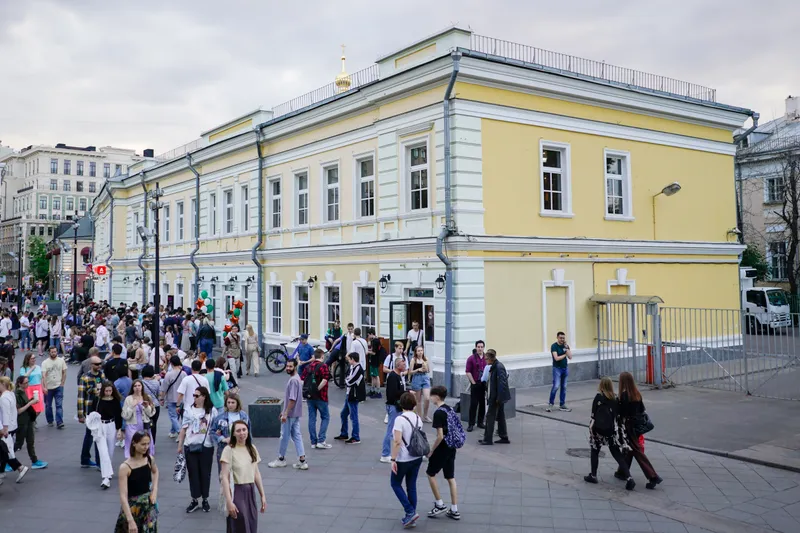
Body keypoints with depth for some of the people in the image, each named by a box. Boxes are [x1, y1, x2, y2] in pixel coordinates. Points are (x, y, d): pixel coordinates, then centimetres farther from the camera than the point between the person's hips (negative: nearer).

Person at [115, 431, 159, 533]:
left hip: (148, 504, 3)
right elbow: (123, 496, -22)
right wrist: (130, 520, -29)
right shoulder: (125, 467, -18)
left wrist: (155, 490, 6)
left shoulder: (149, 459, -3)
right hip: (132, 506, -3)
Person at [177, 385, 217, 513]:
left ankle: (205, 500, 21)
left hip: (206, 446, -1)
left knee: (205, 473, 7)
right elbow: (184, 428, 6)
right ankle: (194, 500, 18)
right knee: (193, 472, 6)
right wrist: (180, 445, 7)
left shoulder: (212, 410, -2)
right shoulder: (189, 410, 1)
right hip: (190, 445, 1)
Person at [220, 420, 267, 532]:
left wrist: (263, 495, 8)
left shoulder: (252, 448, 6)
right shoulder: (229, 450, -12)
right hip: (237, 492, -5)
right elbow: (225, 477, -14)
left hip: (251, 492, 5)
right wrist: (229, 501, -20)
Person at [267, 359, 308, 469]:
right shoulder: (295, 378, 12)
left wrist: (286, 413, -21)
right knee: (296, 435, 8)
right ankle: (302, 460, 7)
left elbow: (292, 399, -22)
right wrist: (284, 411, 22)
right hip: (295, 413, 9)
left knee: (285, 436, 4)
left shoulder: (293, 380, -19)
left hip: (290, 414, -9)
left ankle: (281, 459, 18)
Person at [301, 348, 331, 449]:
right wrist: (317, 389, -14)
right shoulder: (323, 366, -11)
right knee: (325, 417, 6)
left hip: (309, 397, 5)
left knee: (312, 418, 10)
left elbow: (302, 380, 2)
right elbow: (325, 380, -24)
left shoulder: (308, 366, 7)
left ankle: (313, 442, 14)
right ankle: (321, 441, -1)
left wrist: (306, 391, 3)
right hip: (320, 397, -5)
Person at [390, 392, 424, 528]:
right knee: (411, 486, 15)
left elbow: (397, 441, -23)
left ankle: (410, 512, 2)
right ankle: (411, 517, 20)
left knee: (395, 484, 12)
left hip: (403, 459, -6)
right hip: (417, 458, 6)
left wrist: (393, 459, -18)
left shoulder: (400, 419, -19)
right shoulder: (418, 418, 2)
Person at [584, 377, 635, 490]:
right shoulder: (615, 398, 4)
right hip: (612, 430, 4)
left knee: (595, 451, 17)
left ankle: (593, 476, 21)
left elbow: (594, 414, -9)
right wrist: (618, 430, 13)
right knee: (617, 454, 9)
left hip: (598, 429, -4)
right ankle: (629, 478, -2)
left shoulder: (598, 397, -8)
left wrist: (592, 426, -3)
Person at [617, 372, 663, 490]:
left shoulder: (624, 395, -19)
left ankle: (653, 477, -6)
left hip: (629, 426, -8)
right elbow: (642, 410, 9)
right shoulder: (637, 393, 4)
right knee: (629, 449, 19)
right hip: (637, 425, 8)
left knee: (637, 451, -3)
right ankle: (622, 472, 31)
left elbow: (622, 413, -19)